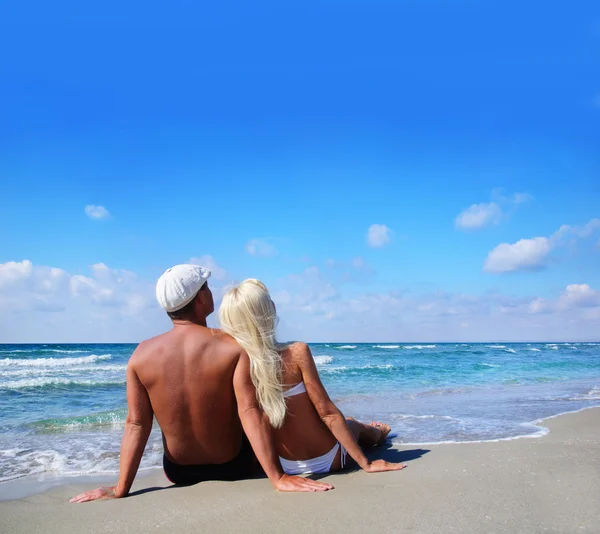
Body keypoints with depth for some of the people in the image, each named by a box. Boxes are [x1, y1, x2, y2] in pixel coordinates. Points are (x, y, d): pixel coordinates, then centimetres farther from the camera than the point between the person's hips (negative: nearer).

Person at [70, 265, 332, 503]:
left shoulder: (142, 354, -13)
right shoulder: (234, 347, -22)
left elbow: (136, 425, -13)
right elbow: (251, 414, -27)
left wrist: (120, 490, -7)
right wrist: (278, 478, -25)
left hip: (178, 472, 3)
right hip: (233, 466, -3)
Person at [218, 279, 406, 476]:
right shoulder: (297, 353, -25)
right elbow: (327, 413, -21)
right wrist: (366, 463, -11)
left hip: (287, 465, 4)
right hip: (328, 460, -4)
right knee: (351, 424, 31)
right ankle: (377, 434, 66)